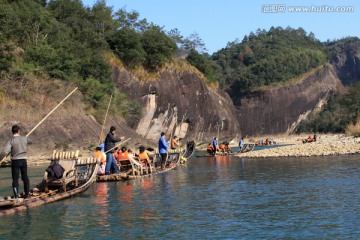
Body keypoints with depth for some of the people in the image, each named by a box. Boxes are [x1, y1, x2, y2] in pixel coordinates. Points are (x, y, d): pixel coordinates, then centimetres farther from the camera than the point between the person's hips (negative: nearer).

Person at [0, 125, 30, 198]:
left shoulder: (11, 140, -13)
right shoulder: (24, 138, -1)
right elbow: (30, 141, 24)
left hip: (15, 161, -3)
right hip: (23, 160, 3)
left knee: (15, 179, 1)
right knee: (25, 177, 17)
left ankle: (16, 195, -5)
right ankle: (27, 193, 25)